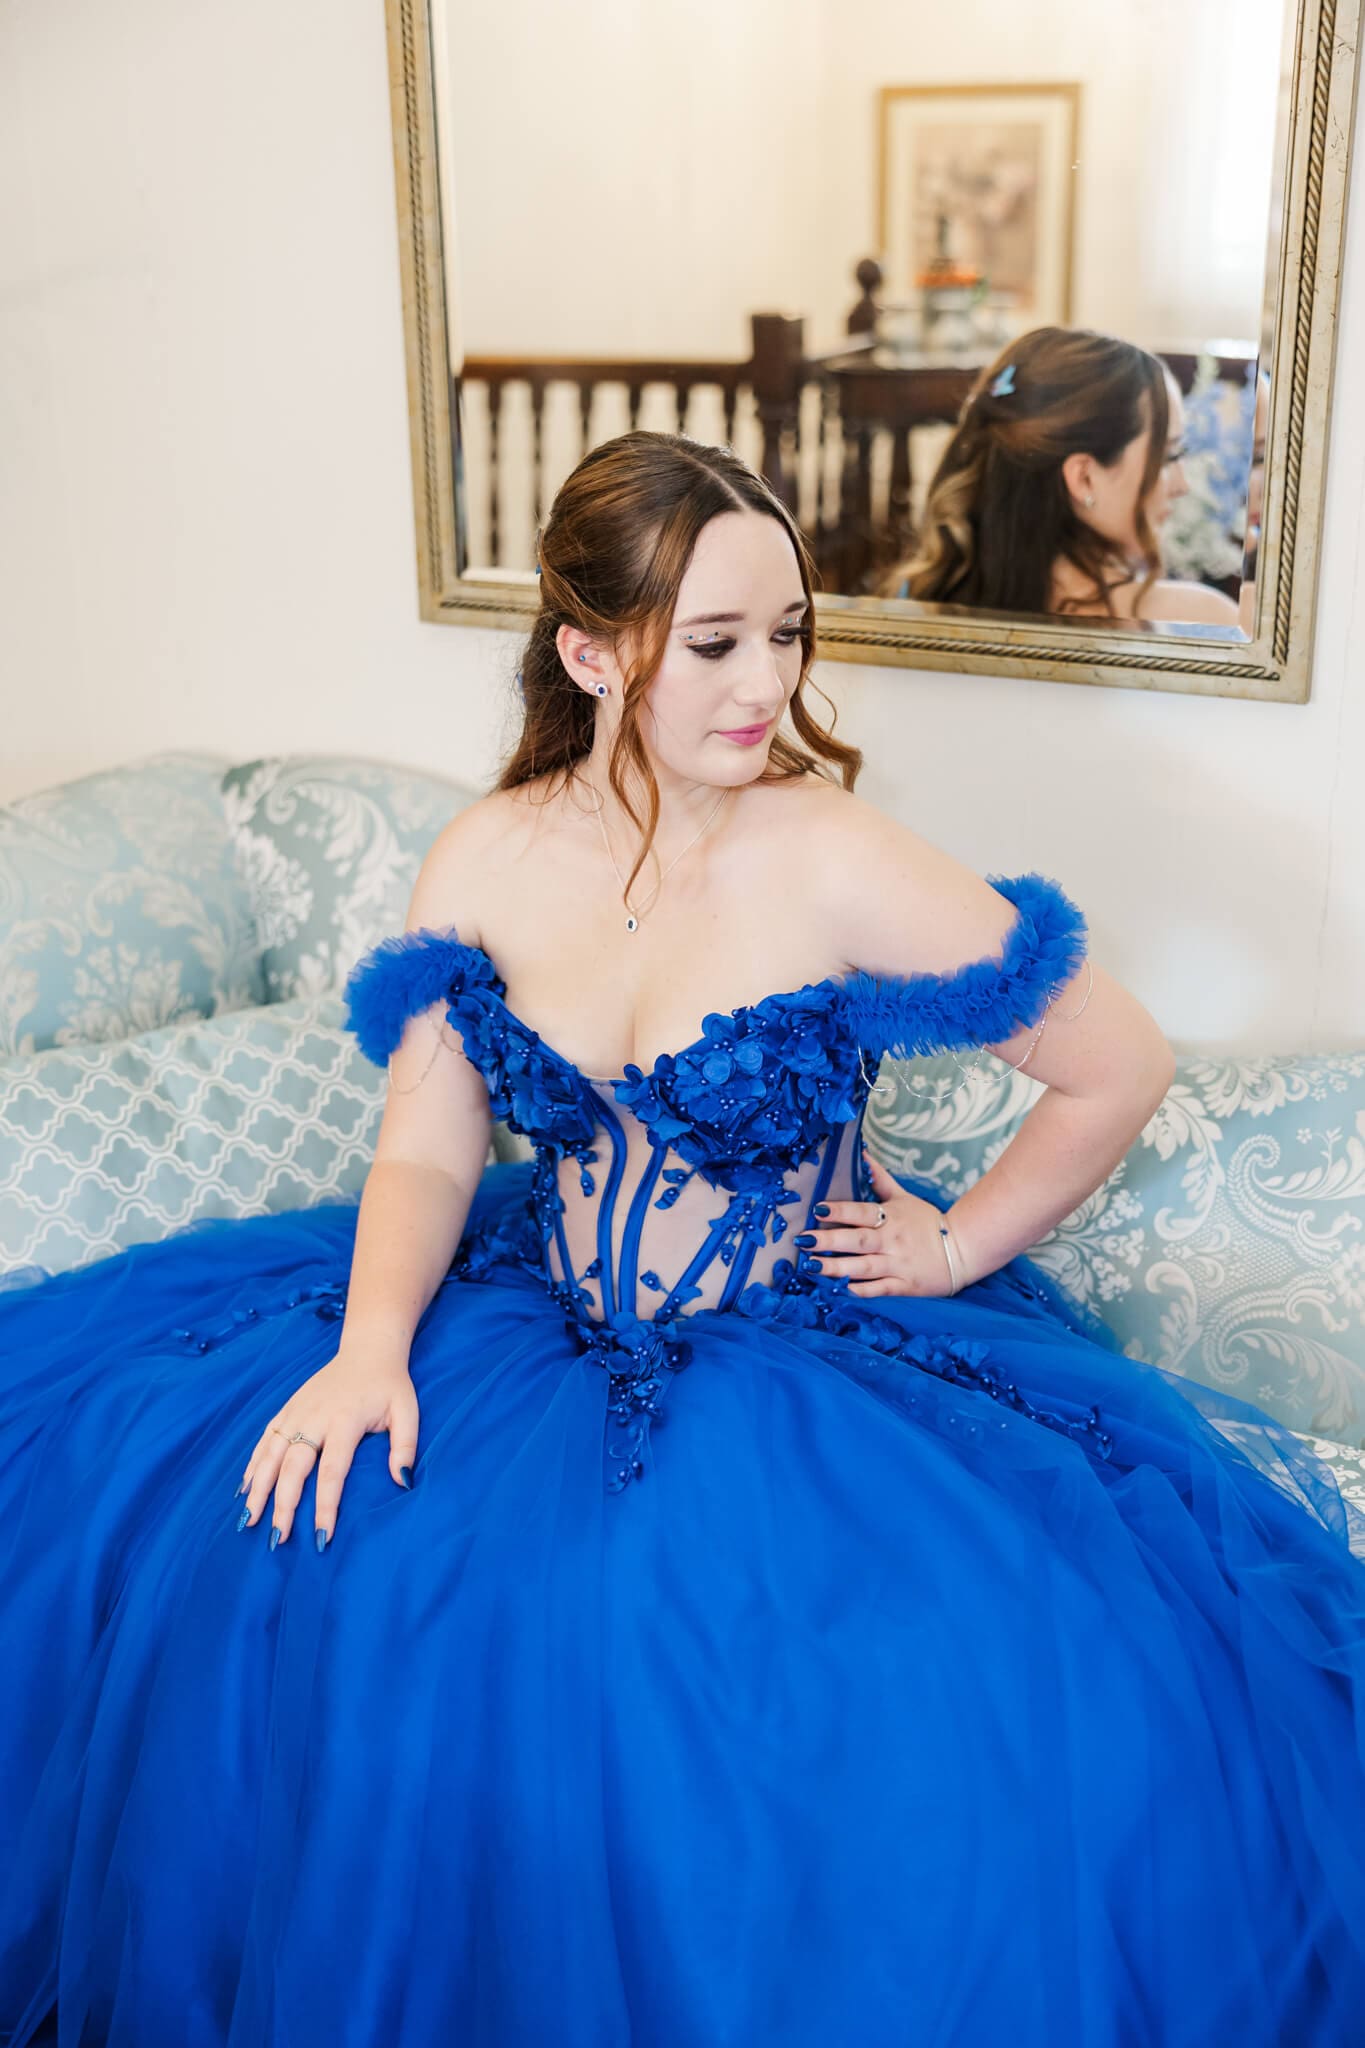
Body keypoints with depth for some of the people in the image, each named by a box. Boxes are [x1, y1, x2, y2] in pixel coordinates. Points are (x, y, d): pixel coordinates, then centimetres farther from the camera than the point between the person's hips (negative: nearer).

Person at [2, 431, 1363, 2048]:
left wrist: (960, 1244, -2)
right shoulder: (484, 862, -3)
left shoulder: (834, 867, -16)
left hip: (802, 1365, -3)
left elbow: (1122, 1069, -7)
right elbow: (425, 1148, 0)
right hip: (538, 1319, 3)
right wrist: (372, 1344, -17)